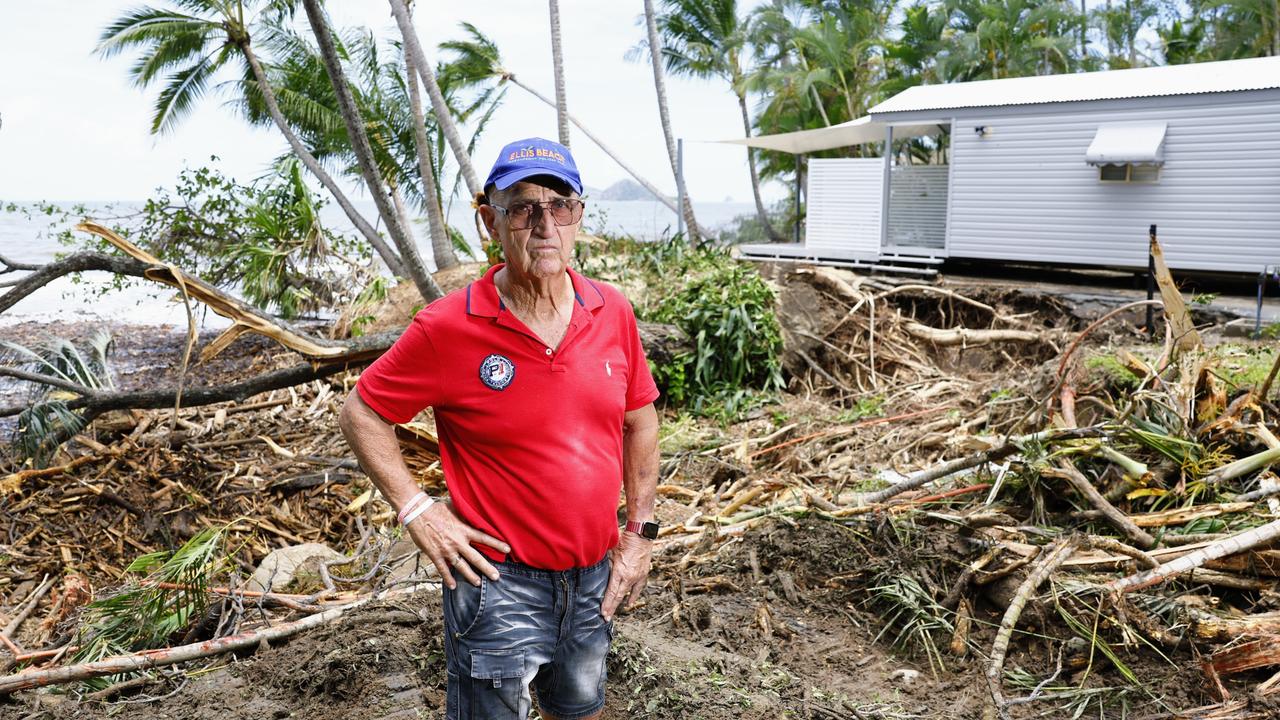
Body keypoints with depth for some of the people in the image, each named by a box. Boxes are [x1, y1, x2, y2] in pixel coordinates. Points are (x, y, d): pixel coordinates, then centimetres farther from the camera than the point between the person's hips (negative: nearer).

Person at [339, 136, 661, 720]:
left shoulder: (613, 313, -4)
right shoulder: (448, 327, -16)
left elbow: (639, 421, 8)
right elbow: (361, 412, -6)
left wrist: (639, 532, 6)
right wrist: (416, 511, -13)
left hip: (594, 578, 5)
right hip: (499, 581, -4)